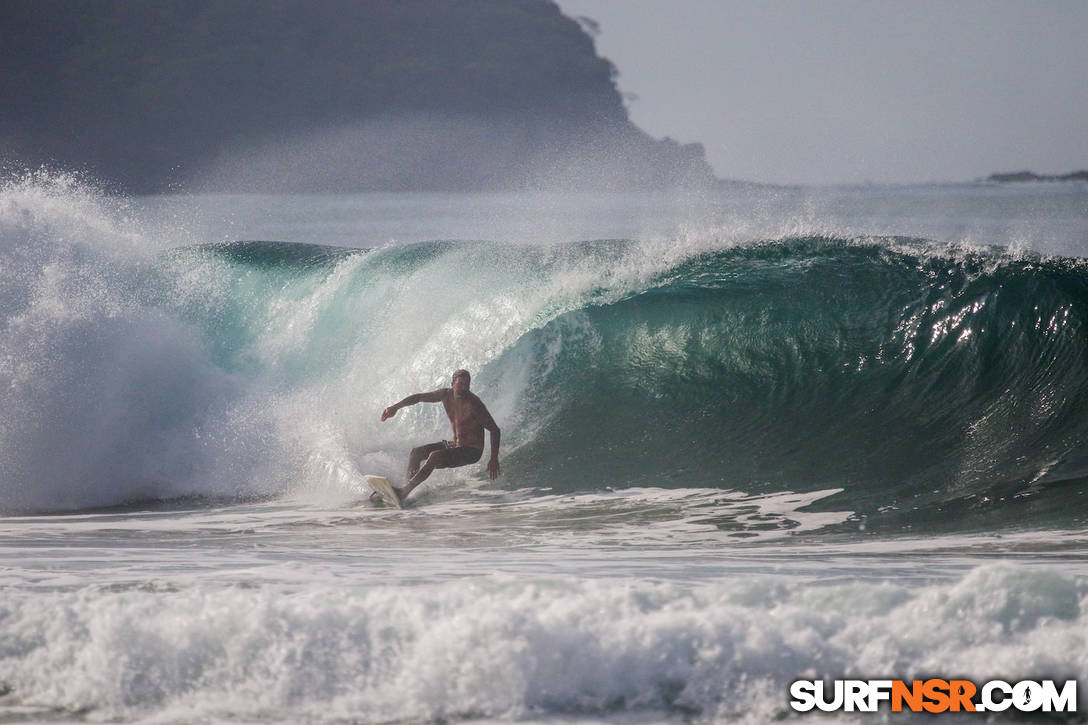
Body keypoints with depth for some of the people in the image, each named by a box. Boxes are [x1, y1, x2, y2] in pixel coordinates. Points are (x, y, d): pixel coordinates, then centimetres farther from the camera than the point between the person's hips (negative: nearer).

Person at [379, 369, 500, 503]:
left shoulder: (474, 404, -21)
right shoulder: (446, 395, -1)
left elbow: (494, 430, -18)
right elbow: (419, 397, 10)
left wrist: (494, 459, -23)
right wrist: (396, 407, -1)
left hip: (471, 450, -8)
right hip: (455, 445, 8)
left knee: (434, 456, -27)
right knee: (416, 452, 5)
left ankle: (404, 492, -29)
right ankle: (408, 490, -1)